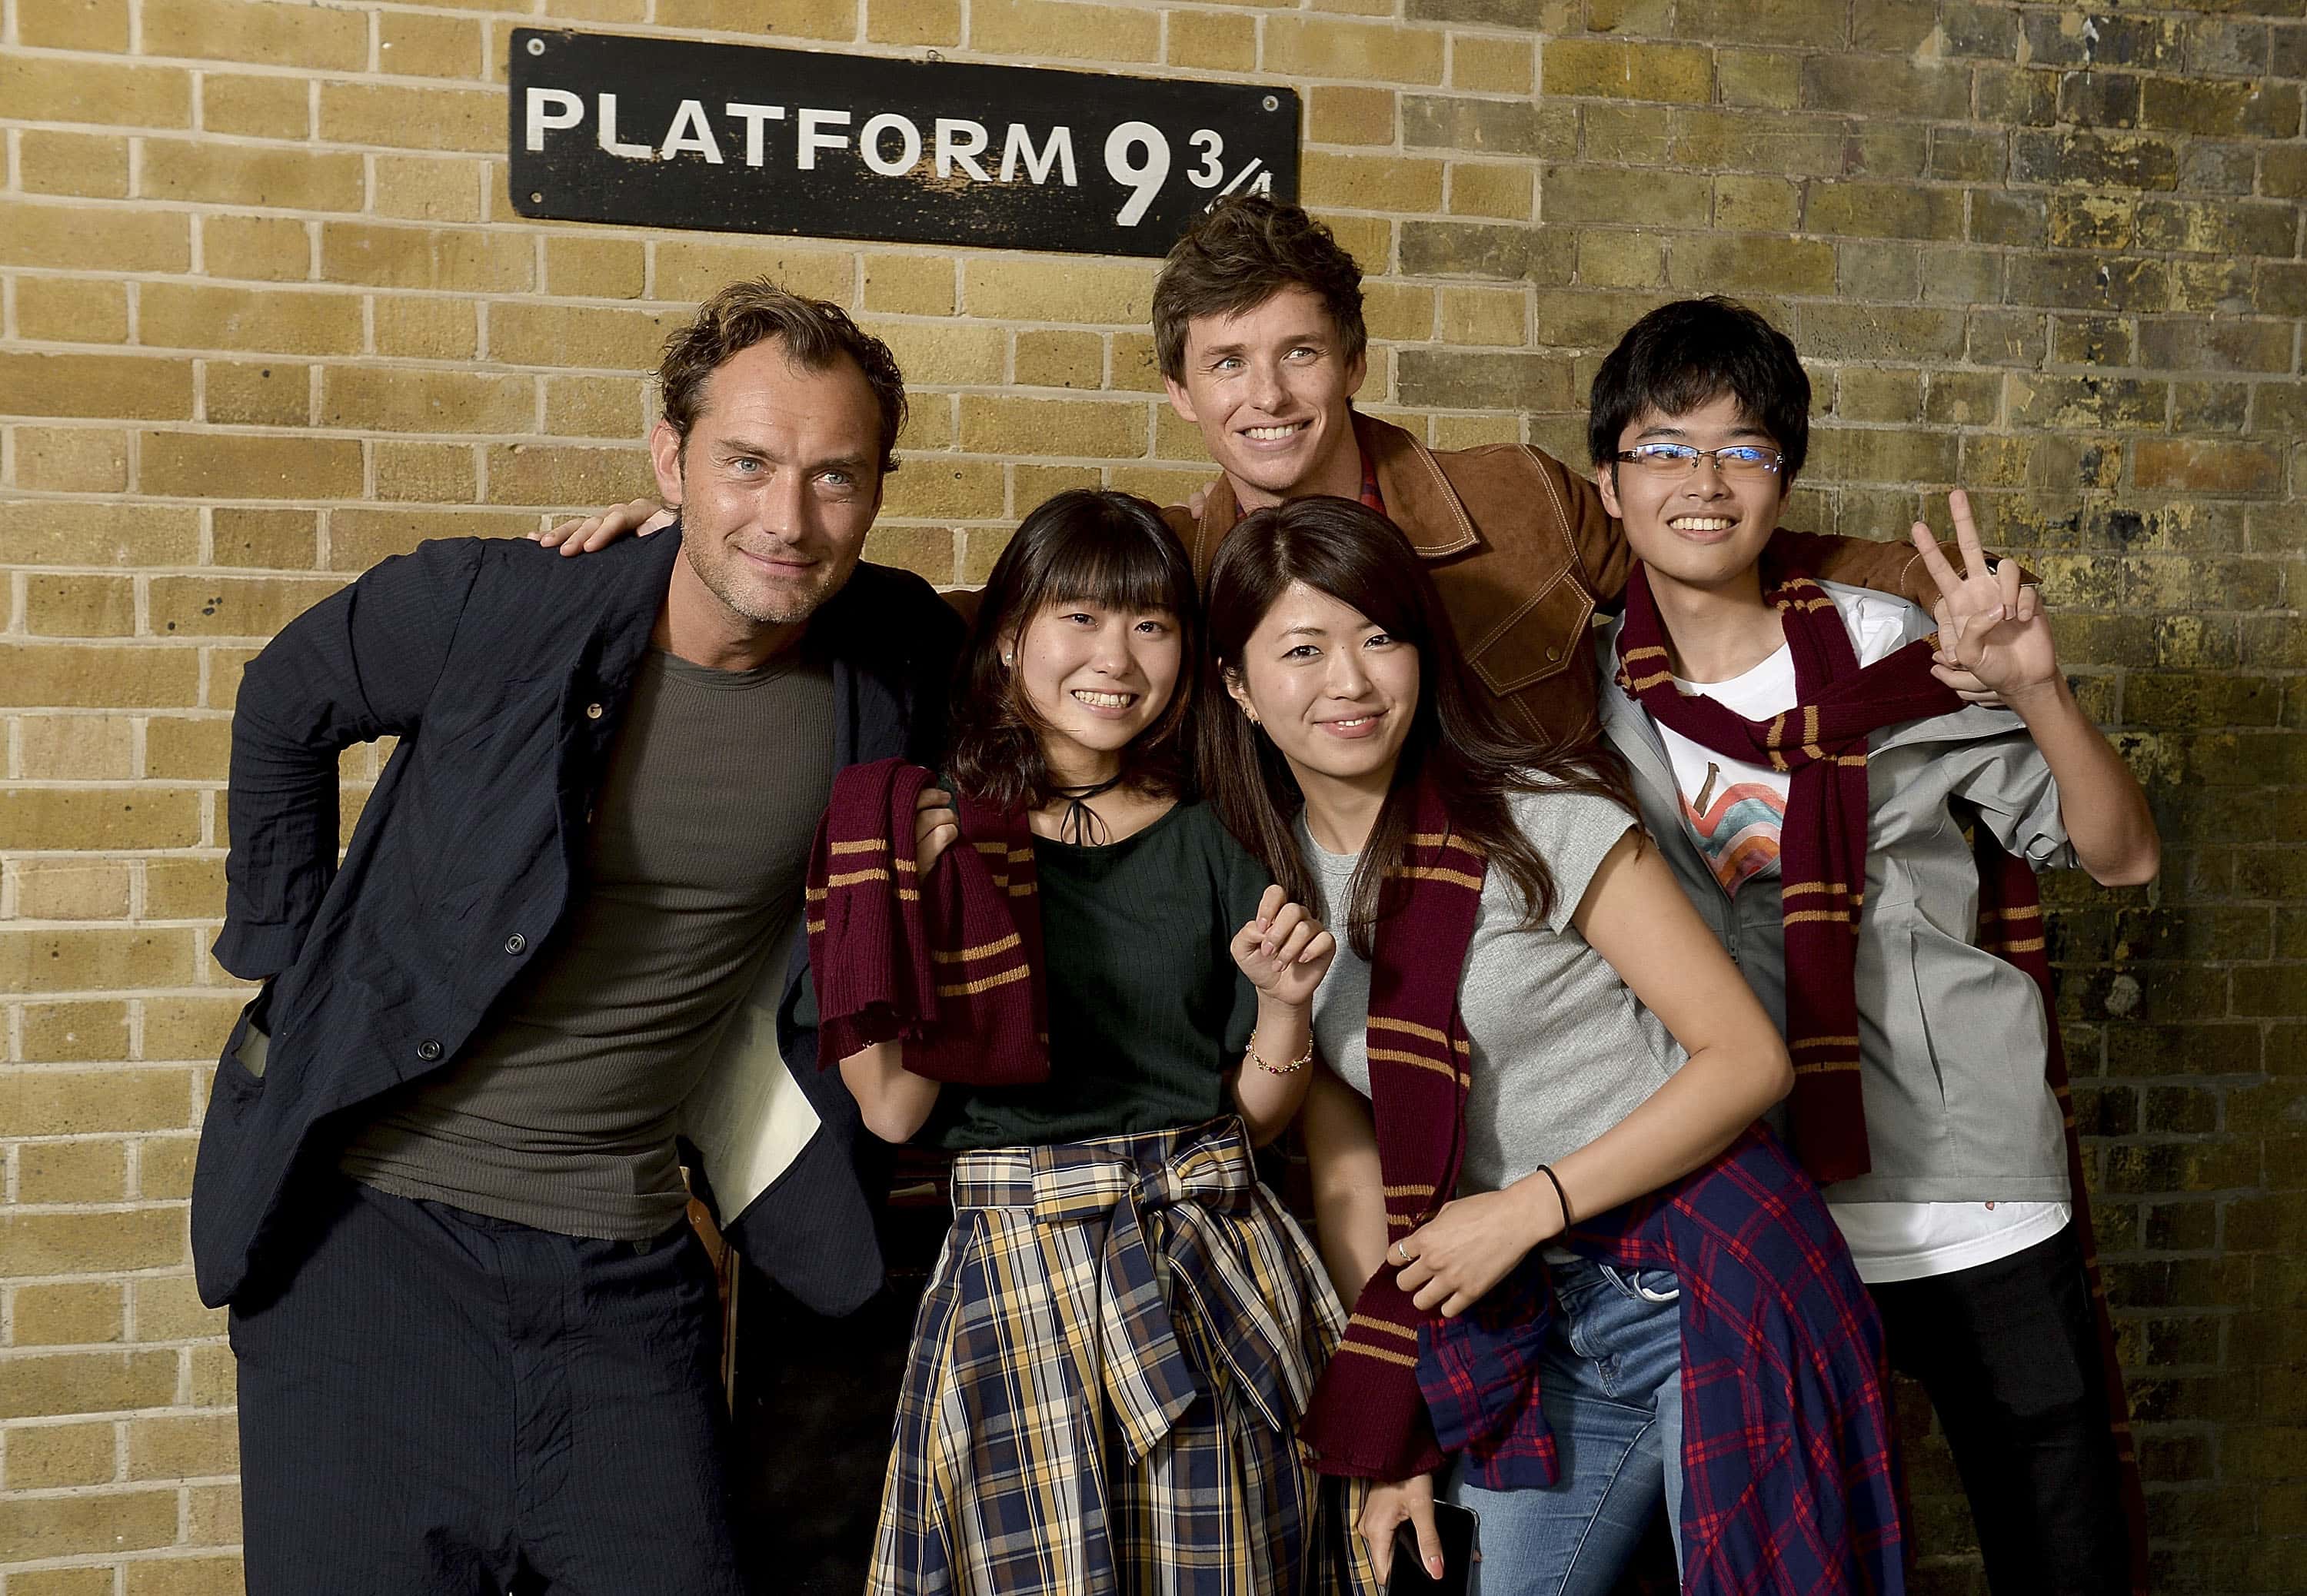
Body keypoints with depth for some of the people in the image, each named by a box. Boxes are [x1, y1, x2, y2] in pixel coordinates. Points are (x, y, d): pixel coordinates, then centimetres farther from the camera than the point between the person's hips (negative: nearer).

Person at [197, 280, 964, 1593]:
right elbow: (285, 711, 8)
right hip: (374, 1228, -2)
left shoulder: (898, 666, -5)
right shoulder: (487, 605, -12)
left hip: (624, 1265, 2)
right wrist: (285, 949, 6)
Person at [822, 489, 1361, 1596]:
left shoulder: (1207, 844, 6)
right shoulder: (942, 835, 0)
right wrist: (928, 909, -13)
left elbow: (1255, 1116, 9)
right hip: (1018, 1273, -2)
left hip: (1215, 1281, 2)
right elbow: (892, 1113, -7)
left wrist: (1285, 1002, -9)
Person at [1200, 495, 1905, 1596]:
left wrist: (1528, 1206, -16)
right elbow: (1347, 1174, 7)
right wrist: (1392, 1439, 5)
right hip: (1537, 1323, 5)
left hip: (1712, 1284, -4)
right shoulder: (1266, 888, 2)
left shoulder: (1538, 820, -13)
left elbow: (1750, 1057, -12)